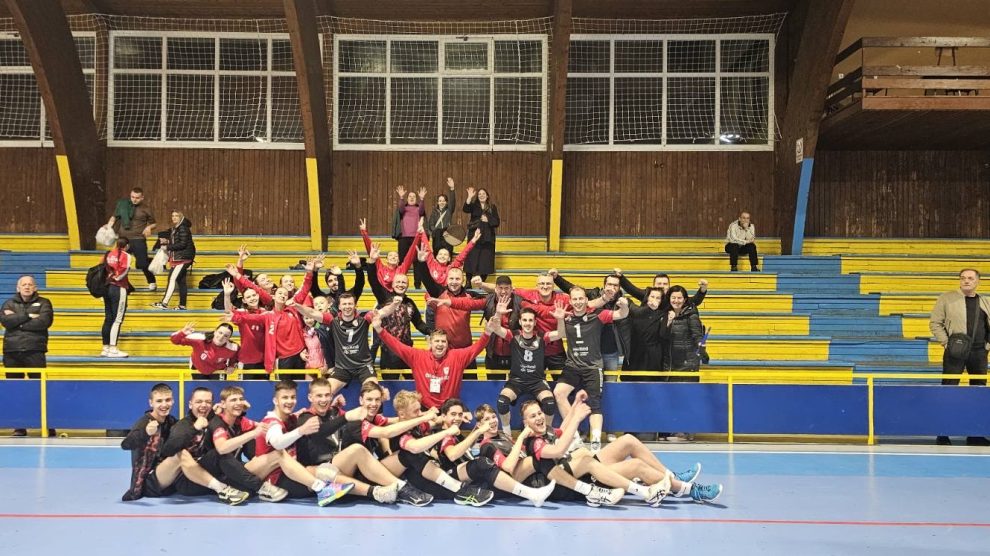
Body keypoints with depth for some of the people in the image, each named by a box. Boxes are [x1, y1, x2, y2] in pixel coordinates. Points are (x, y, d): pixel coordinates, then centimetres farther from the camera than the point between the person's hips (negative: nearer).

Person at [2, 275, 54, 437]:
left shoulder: (43, 303, 8)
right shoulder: (9, 304, 15)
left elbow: (44, 321, -11)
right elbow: (5, 320, -5)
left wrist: (18, 322, -7)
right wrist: (27, 316, -10)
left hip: (35, 352, -3)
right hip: (11, 352, 3)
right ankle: (19, 427, 13)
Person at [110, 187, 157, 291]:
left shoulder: (145, 209, 0)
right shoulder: (123, 205, 4)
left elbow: (154, 223, 9)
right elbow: (114, 217, 15)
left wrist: (149, 227, -12)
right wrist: (109, 225, -3)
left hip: (138, 240, -3)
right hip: (123, 239, 3)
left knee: (143, 264, -2)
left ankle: (152, 283, 17)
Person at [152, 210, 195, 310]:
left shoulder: (183, 228, -12)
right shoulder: (174, 229, 17)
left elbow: (183, 244, -19)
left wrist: (168, 247, -15)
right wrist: (167, 242, 5)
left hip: (183, 258, -10)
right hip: (178, 258, 10)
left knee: (172, 278, -15)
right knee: (181, 281, 9)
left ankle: (164, 303, -20)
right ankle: (182, 305, 11)